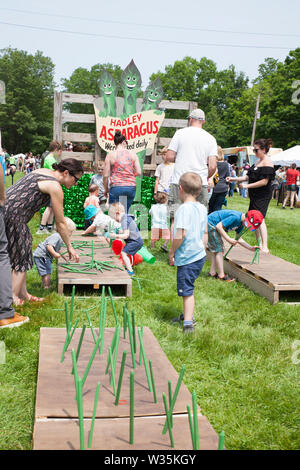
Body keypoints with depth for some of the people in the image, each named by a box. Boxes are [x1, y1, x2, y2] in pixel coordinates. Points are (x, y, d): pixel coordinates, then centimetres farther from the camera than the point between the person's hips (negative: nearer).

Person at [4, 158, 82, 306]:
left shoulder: (43, 171, 16)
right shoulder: (55, 187, -11)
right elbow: (60, 224, -5)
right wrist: (70, 247, 5)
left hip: (5, 204, 9)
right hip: (12, 215, -9)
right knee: (21, 256, 0)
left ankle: (23, 294, 22)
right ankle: (13, 298, 5)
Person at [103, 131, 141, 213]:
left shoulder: (110, 155, 0)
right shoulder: (132, 154, 5)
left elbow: (105, 175, -1)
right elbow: (139, 172, 2)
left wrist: (106, 189, 12)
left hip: (116, 187, -3)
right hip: (131, 187, 3)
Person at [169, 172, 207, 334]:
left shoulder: (184, 208, -19)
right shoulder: (202, 208, 7)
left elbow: (180, 235, -25)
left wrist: (171, 252, -14)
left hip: (187, 257, -9)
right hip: (199, 254, 9)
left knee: (187, 290, -3)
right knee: (188, 288, 23)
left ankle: (188, 324, 0)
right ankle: (187, 315, 37)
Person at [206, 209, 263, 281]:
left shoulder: (241, 223, 3)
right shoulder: (235, 217, -27)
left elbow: (239, 239, 8)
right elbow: (219, 226, -28)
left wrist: (251, 248, -2)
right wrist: (229, 239, -25)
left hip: (213, 226, 10)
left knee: (216, 250, 15)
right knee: (219, 250, -6)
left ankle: (212, 273, 22)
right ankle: (221, 275, 0)